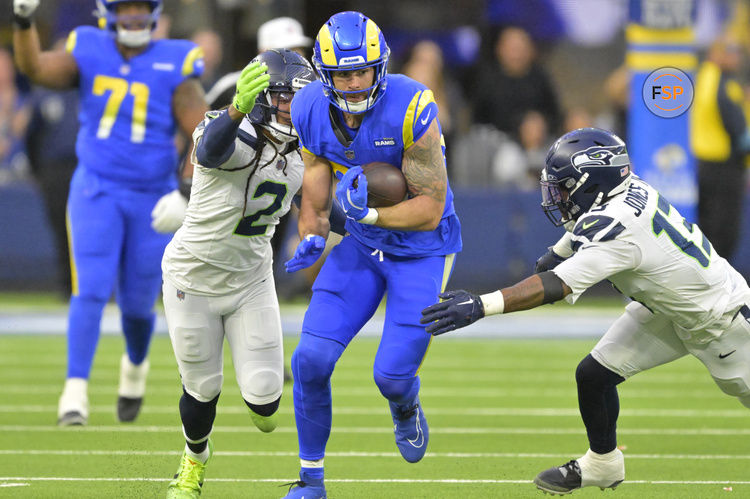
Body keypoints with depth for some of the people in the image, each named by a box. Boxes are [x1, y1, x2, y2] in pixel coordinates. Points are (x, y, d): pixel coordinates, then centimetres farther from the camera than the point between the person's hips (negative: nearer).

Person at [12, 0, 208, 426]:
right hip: (96, 193, 0)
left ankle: (136, 365, 43)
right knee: (91, 291, -16)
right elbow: (35, 68, -18)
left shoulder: (174, 66, -7)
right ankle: (76, 391, -15)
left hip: (152, 199, 0)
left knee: (138, 305, 11)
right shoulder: (88, 52, -2)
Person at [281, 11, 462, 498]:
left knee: (392, 374, -9)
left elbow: (430, 208, -22)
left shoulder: (411, 110, -27)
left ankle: (406, 408, 32)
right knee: (311, 360, -7)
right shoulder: (311, 110, -11)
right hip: (362, 245, 4)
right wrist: (312, 235, -9)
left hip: (423, 249, -4)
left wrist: (370, 213, -33)